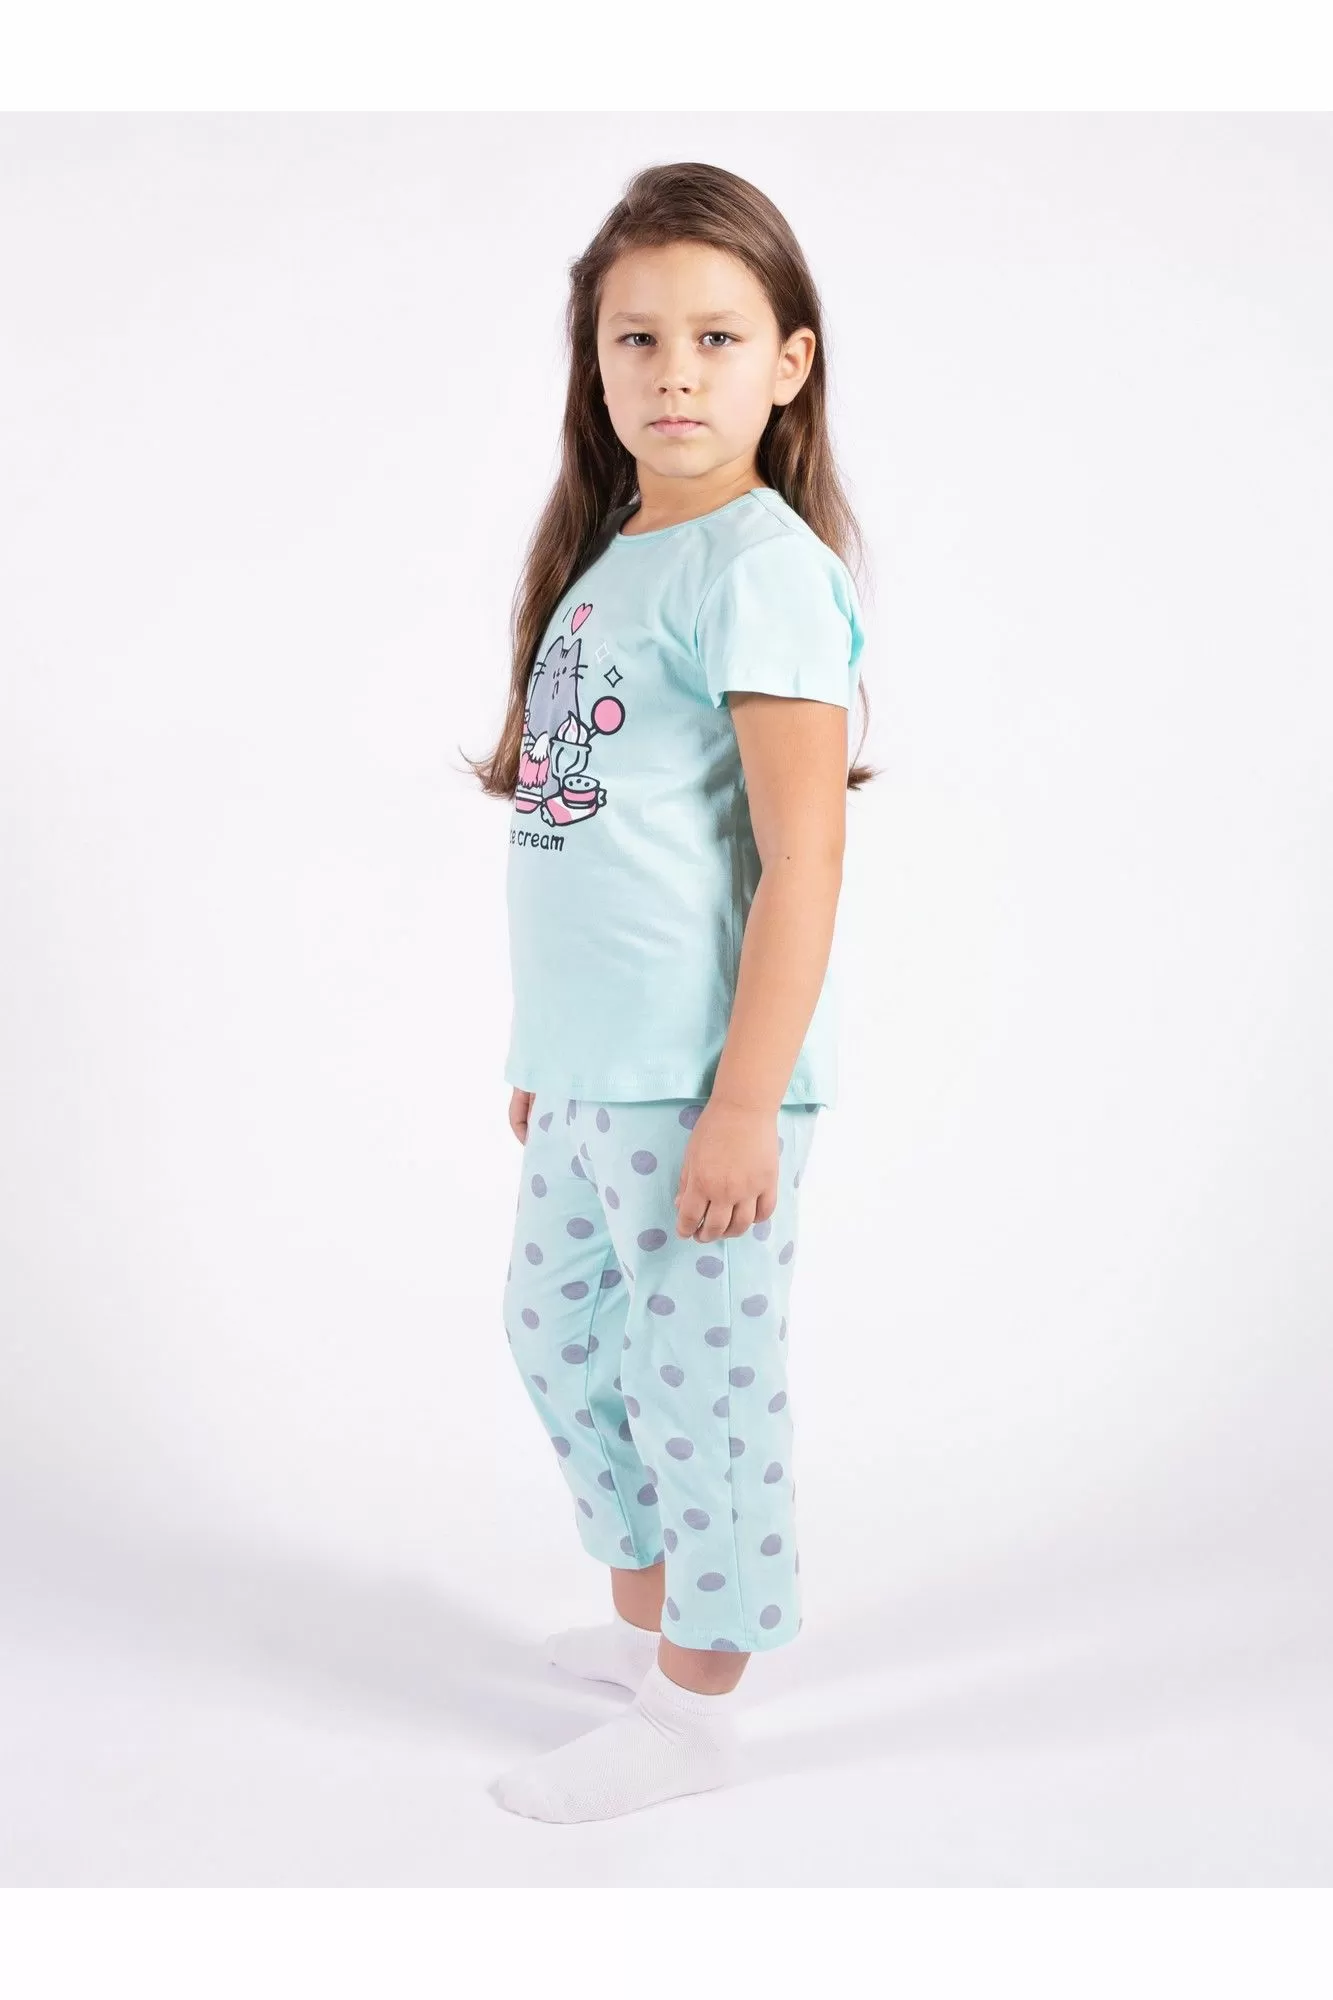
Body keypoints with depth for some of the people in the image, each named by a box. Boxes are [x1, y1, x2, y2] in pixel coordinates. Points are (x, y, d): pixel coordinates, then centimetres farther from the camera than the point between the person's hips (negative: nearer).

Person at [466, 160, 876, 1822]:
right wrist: (543, 1051, 18)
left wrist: (744, 1105, -20)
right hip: (586, 1073, 9)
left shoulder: (760, 564, -13)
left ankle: (692, 1706, 22)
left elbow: (803, 861, -18)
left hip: (703, 1078, -9)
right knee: (558, 1335, 21)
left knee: (698, 1376, 4)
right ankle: (645, 1613, 41)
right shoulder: (607, 560, 12)